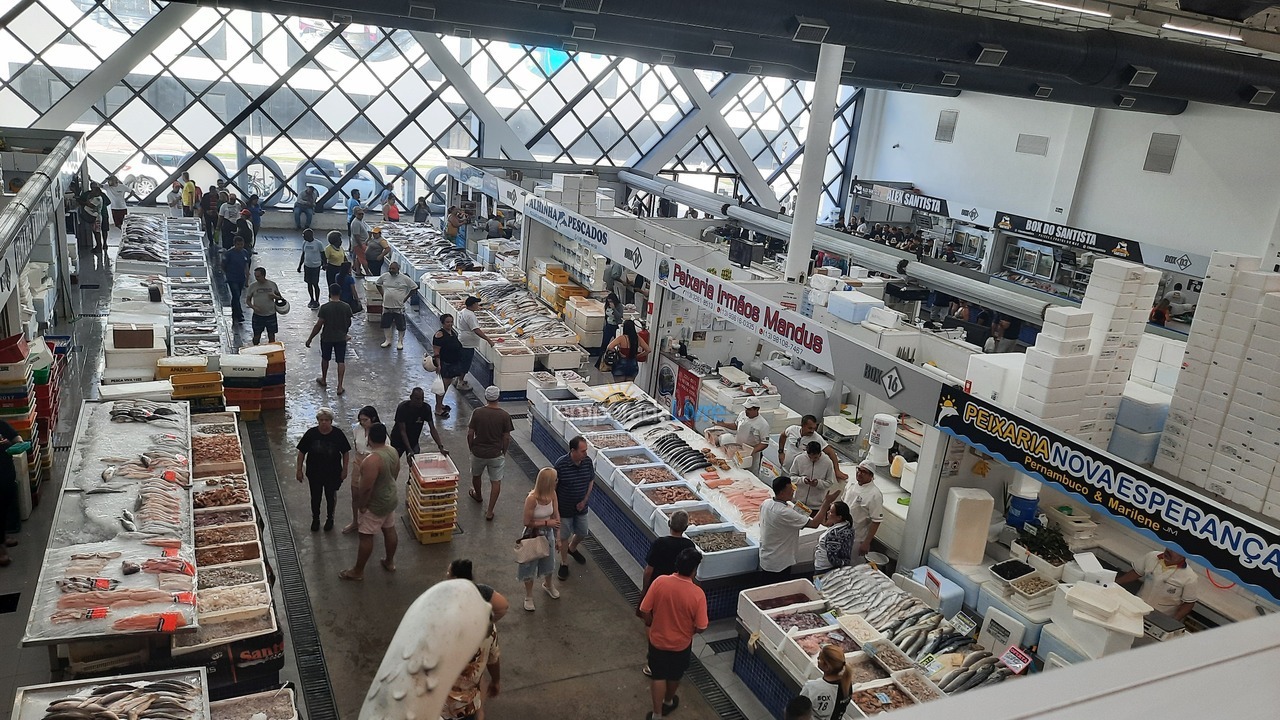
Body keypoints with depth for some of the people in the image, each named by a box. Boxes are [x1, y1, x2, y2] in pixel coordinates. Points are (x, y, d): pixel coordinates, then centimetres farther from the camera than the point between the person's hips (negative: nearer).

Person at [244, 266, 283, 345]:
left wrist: (275, 296, -16)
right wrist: (254, 307, -18)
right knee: (257, 336, 7)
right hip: (258, 315, 0)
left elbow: (280, 297, 7)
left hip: (271, 315, 0)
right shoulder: (252, 286, -6)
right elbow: (247, 300, 1)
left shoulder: (272, 285, -4)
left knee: (271, 335, 9)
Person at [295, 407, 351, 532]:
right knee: (315, 497, 15)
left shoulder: (337, 434, -13)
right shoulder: (311, 433, -13)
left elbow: (345, 452, -2)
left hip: (333, 473, -1)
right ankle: (315, 519, 38)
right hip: (314, 473, 1)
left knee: (331, 496, 15)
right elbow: (301, 452, -4)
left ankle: (330, 519, 38)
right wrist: (299, 470, -4)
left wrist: (344, 469, -4)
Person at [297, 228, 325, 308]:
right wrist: (300, 266, 14)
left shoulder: (318, 243, -14)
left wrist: (323, 264, -9)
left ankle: (317, 302, 12)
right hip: (307, 266, 6)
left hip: (315, 266, -6)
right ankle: (311, 300, 27)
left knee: (315, 284, 0)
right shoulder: (304, 243, 3)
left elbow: (322, 254, -5)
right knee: (309, 284, 12)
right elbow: (303, 255, 13)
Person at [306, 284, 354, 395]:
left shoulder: (325, 307, -17)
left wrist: (310, 339, -5)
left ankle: (323, 380, 39)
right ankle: (340, 387, 3)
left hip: (327, 338, -1)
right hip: (341, 338, 1)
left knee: (325, 359, 21)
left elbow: (318, 325, -15)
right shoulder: (346, 307, -9)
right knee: (341, 361, 7)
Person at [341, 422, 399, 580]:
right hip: (390, 499, 8)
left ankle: (358, 571, 20)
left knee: (366, 536, 6)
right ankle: (390, 562, 40)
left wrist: (361, 505, -14)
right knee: (389, 530, 22)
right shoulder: (393, 451, -5)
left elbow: (366, 488, -28)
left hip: (375, 505, -8)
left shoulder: (372, 460, -32)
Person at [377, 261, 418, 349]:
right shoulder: (384, 276, 0)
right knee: (386, 324, 11)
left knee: (400, 326, 3)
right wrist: (383, 295, 9)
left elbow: (414, 288, -3)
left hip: (399, 307, -3)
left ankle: (400, 342, 18)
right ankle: (387, 340, 27)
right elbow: (378, 284, 19)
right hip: (387, 306, 3)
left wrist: (406, 298, -5)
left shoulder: (405, 278, -10)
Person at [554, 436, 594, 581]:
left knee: (582, 533, 21)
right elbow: (553, 486, -14)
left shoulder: (588, 462, -13)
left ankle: (572, 549, 53)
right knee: (564, 536, 13)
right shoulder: (561, 464, -26)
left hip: (581, 507, 4)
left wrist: (584, 501, -4)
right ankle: (564, 563, 34)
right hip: (564, 508, -4)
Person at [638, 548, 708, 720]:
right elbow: (701, 627, -18)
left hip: (658, 640, 0)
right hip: (681, 644, 0)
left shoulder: (660, 582, -23)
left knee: (658, 676, 21)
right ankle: (668, 702, 51)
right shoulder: (697, 594, -27)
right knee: (674, 676, 27)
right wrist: (689, 630, 5)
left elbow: (644, 611, -13)